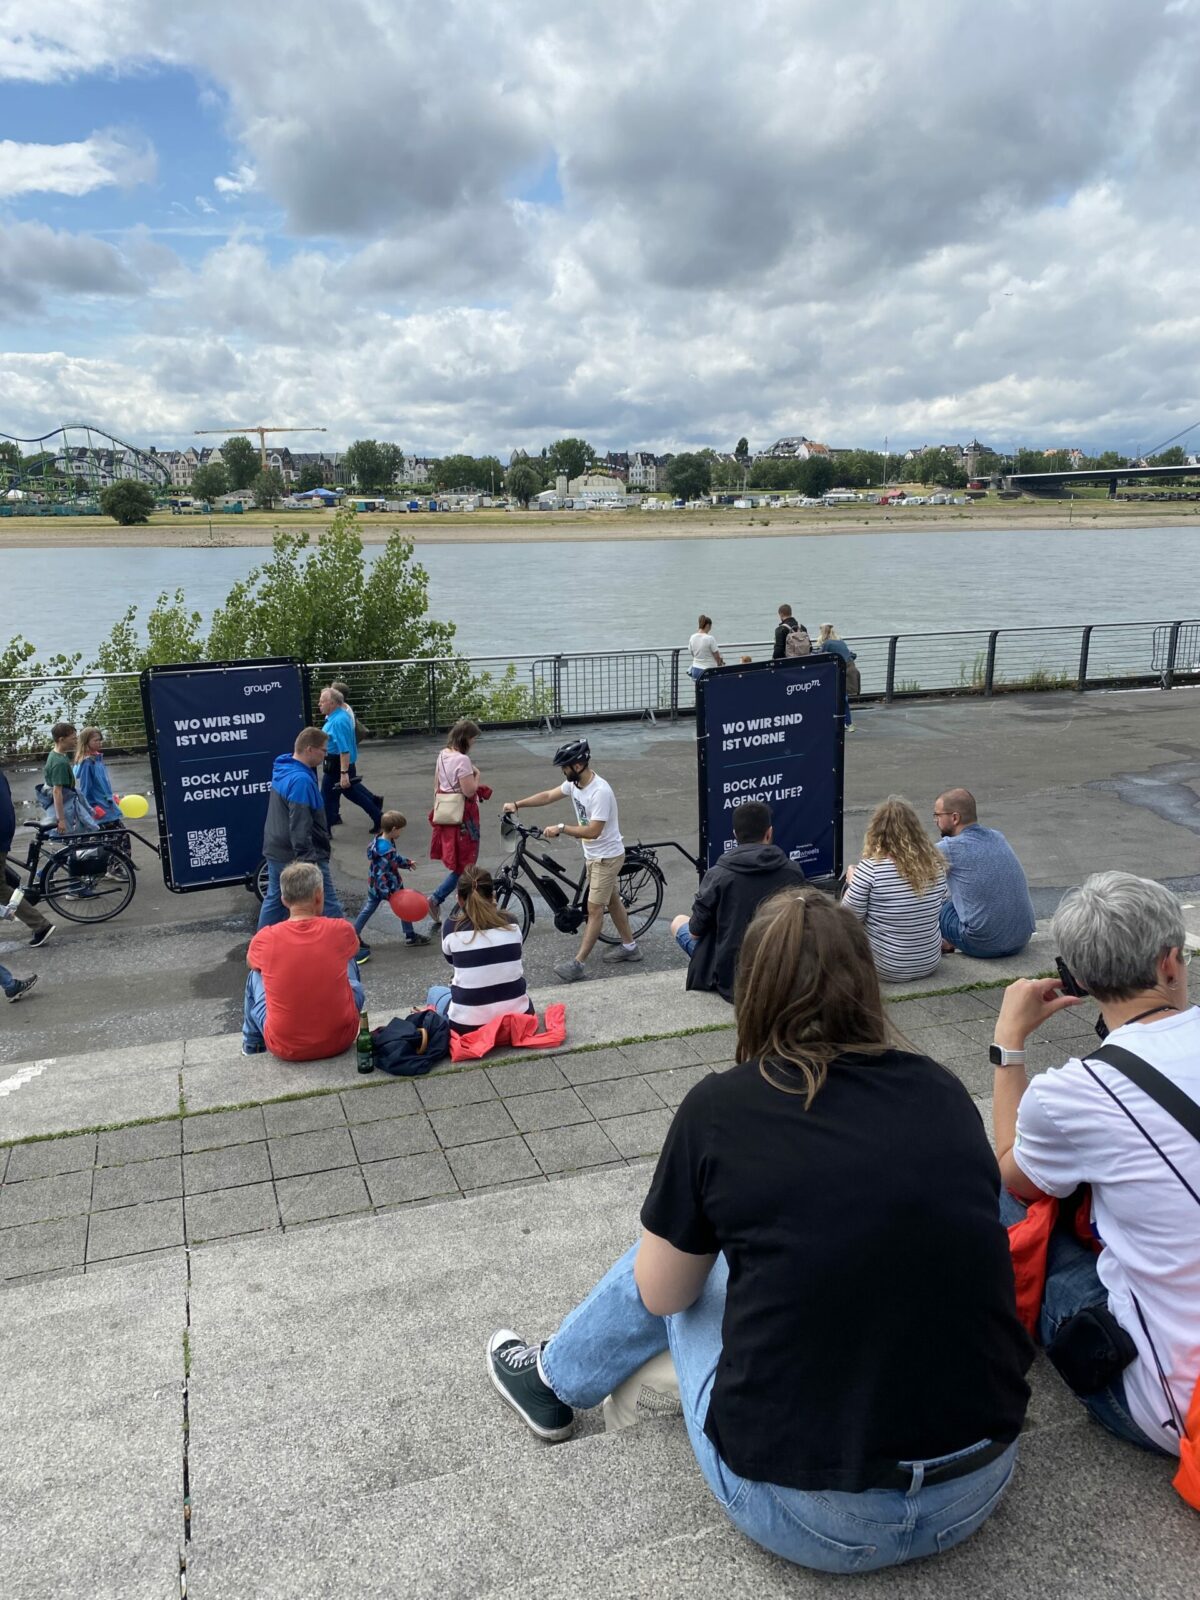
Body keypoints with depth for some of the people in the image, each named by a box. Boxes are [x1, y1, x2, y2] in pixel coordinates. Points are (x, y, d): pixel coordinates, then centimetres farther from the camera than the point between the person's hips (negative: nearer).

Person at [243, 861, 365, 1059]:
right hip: (340, 1040, 0)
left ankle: (252, 1044, 42)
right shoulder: (341, 930, -12)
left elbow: (251, 963, 14)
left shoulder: (265, 939, -12)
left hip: (285, 1048, 0)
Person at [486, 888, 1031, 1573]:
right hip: (979, 1490, 4)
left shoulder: (719, 1107, -12)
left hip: (805, 1517, -3)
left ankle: (556, 1381, 44)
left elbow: (661, 1294, 2)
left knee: (678, 1255, 20)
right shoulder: (945, 1093, -2)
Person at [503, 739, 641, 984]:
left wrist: (561, 828, -24)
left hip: (607, 856, -9)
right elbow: (549, 795, 9)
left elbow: (593, 831, -32)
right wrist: (517, 804, 2)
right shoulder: (574, 783, -3)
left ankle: (577, 964, -2)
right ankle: (629, 947, 34)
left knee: (594, 910, -4)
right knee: (612, 900, 20)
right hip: (593, 855, 9)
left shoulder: (600, 792, -30)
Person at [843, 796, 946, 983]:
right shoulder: (935, 864, -5)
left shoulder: (870, 868, -20)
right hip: (930, 963, 5)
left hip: (888, 970, -5)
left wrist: (852, 882, 4)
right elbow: (938, 912, 10)